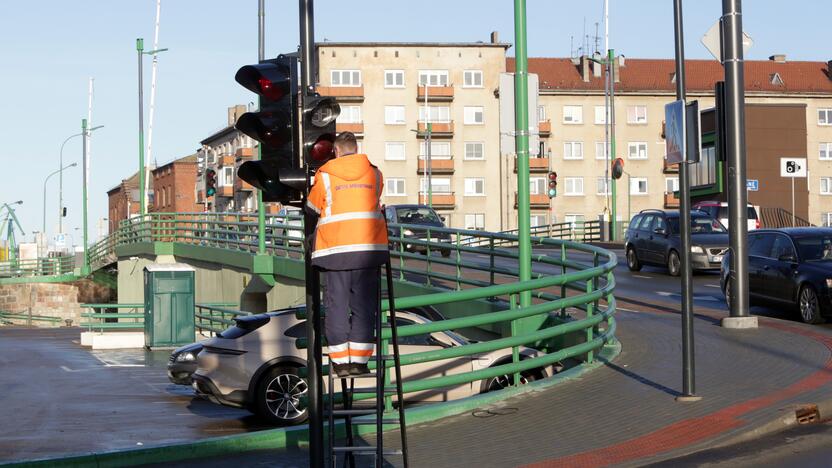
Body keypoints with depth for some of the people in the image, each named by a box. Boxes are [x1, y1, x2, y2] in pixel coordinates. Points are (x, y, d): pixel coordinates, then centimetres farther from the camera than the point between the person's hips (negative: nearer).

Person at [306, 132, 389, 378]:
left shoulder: (324, 175, 2)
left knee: (337, 304, 5)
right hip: (369, 247, 1)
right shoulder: (374, 173, 7)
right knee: (364, 304, 5)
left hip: (335, 248, -1)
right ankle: (359, 360, 3)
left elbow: (313, 207, 12)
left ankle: (340, 361, 4)